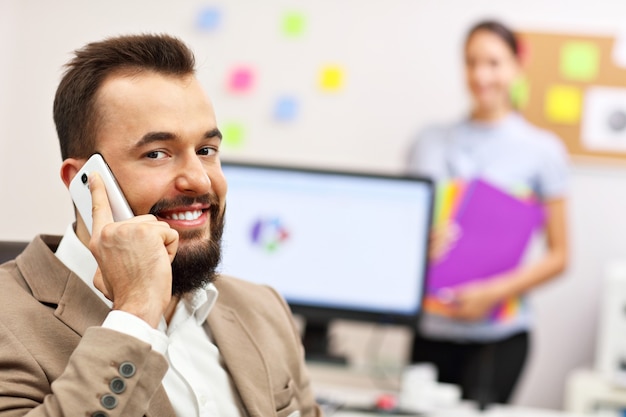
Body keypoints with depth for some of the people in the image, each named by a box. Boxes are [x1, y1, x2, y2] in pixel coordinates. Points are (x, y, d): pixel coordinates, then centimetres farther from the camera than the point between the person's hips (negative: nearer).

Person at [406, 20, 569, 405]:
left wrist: (494, 293, -11)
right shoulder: (431, 142, 11)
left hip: (499, 334, -3)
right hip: (431, 329, 3)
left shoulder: (543, 150, 2)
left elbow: (558, 256, 2)